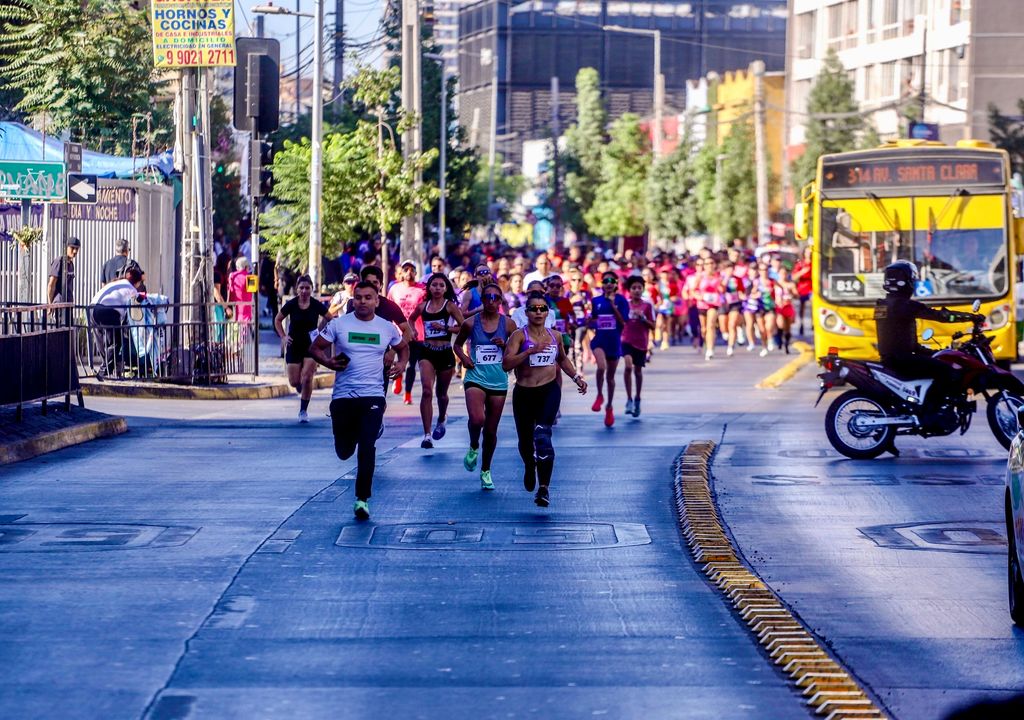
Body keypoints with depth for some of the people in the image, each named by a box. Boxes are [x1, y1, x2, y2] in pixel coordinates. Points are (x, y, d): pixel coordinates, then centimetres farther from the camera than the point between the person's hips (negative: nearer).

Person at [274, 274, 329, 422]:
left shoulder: (317, 305, -9)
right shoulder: (291, 304, -8)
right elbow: (277, 320, 7)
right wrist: (283, 337, -3)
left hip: (311, 345, -1)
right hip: (294, 345, 1)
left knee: (307, 378, -12)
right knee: (294, 382, 1)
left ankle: (303, 411, 1)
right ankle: (302, 391, 40)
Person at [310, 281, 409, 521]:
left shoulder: (387, 328, 5)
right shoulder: (338, 324, 0)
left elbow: (403, 347, 23)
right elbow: (315, 348, 6)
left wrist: (401, 363, 2)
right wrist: (327, 361, -14)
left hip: (373, 395, -1)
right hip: (343, 395, 1)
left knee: (367, 447, -14)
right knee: (344, 451, 8)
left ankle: (362, 499, -7)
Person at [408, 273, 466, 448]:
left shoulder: (450, 306, -3)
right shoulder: (422, 306, 5)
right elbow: (411, 320, 26)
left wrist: (445, 327, -16)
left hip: (445, 353, -1)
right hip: (427, 352, 1)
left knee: (441, 393, 16)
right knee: (427, 390, -17)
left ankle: (442, 419, 50)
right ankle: (427, 435, -18)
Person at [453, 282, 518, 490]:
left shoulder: (508, 323, 0)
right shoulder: (471, 323, -1)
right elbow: (458, 343, 15)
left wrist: (505, 345, -13)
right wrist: (463, 357, -4)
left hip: (499, 382, 2)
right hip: (476, 378, -2)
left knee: (491, 430, 9)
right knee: (477, 419, -27)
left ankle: (486, 471, 28)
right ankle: (473, 447, 6)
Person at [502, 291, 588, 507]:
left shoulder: (555, 336, 8)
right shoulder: (519, 335, -6)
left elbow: (563, 359, 28)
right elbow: (506, 364, -18)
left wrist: (576, 377, 18)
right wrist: (530, 351, -26)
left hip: (549, 391, 1)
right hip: (524, 393, -1)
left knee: (542, 435, -19)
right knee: (525, 439, 13)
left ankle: (544, 488, -19)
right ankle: (529, 467, 49)